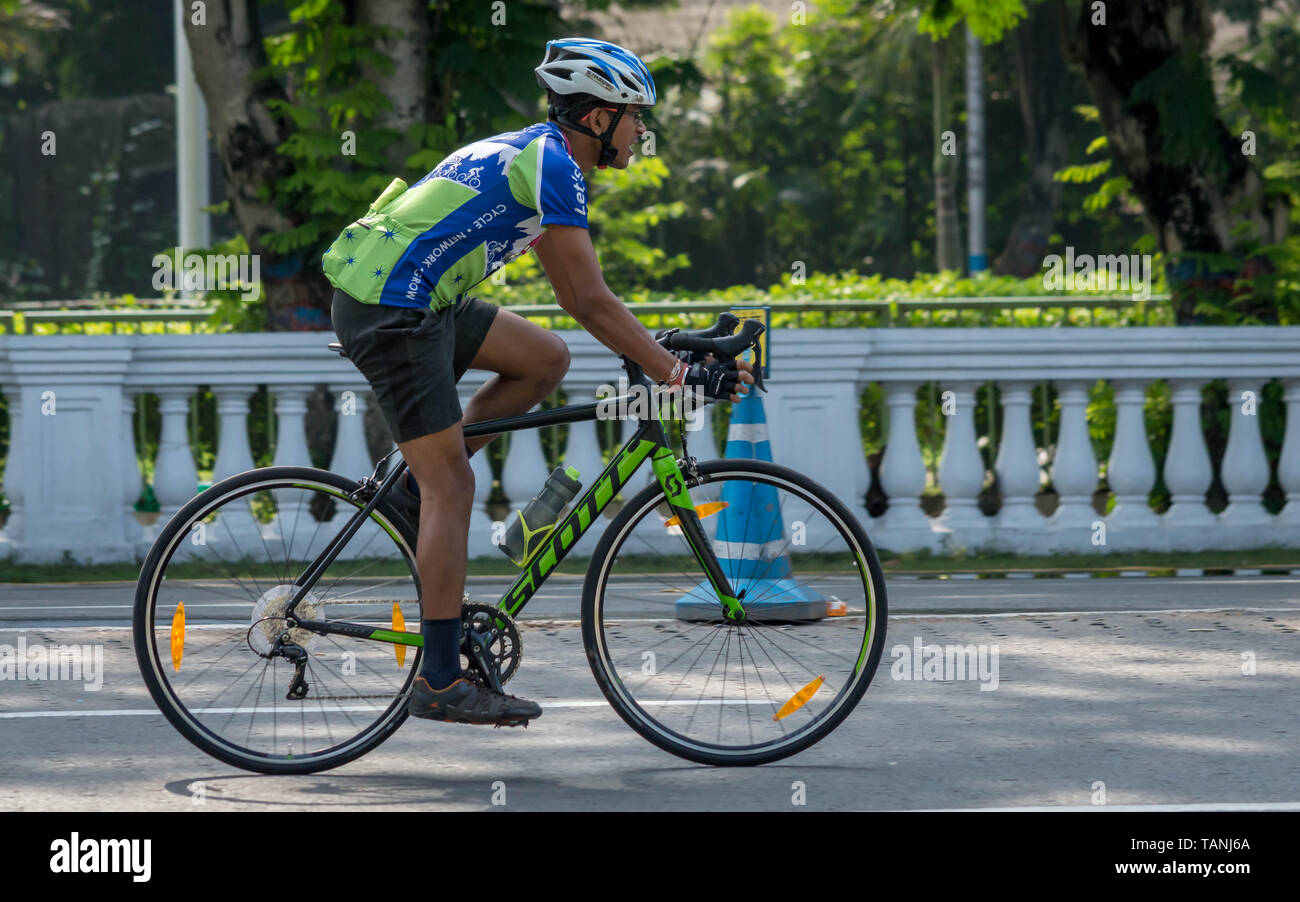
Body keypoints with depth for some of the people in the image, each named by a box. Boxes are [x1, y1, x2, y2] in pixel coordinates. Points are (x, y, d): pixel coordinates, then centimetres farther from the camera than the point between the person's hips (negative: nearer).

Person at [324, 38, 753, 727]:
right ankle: (441, 684, -8)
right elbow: (593, 300, -17)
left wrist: (657, 350, 20)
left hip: (418, 302, 10)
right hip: (391, 310, -10)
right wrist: (680, 374, -17)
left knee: (546, 359, 11)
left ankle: (421, 488, 12)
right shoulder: (552, 164, -13)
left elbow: (573, 297, 25)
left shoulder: (533, 156, 18)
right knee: (452, 486, -8)